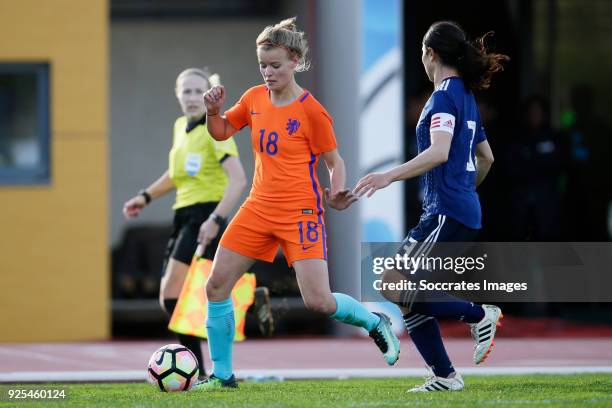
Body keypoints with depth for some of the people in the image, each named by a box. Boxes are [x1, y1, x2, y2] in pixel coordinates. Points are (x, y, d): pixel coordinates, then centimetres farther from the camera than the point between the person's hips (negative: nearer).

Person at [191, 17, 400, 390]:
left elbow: (335, 161, -4)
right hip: (259, 208, 6)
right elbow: (221, 132, 19)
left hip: (300, 212, -6)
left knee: (319, 302, -14)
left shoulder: (311, 111, -11)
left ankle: (376, 323, 16)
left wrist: (337, 193, -22)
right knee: (217, 286, 0)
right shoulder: (255, 98, 5)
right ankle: (223, 374, 11)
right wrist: (213, 111, -2)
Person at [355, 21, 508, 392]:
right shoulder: (466, 97, 18)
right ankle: (445, 377, 6)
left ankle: (480, 315, -8)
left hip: (447, 213, -10)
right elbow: (486, 157, 27)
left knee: (395, 286, -14)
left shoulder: (445, 95, -11)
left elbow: (439, 152, -25)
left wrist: (390, 176, -32)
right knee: (408, 296, 7)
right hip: (466, 213, 10)